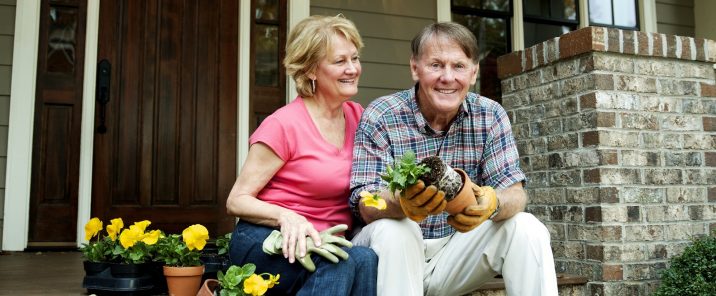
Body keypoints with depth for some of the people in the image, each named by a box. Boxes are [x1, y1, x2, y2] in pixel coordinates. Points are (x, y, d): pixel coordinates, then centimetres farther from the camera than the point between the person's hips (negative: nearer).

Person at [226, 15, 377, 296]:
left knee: (366, 261, -31)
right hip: (269, 244, -4)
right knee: (360, 259, -34)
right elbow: (237, 201, -8)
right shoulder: (284, 125, -11)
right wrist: (286, 217, -27)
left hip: (326, 245, 5)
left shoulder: (357, 116, 7)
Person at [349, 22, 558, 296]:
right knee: (394, 230, -33)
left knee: (527, 228, -18)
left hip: (456, 251, 3)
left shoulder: (490, 116, -4)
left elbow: (514, 192, -10)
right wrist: (404, 203, -43)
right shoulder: (381, 116, -13)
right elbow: (366, 205, -19)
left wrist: (492, 203, -36)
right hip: (392, 252, -2)